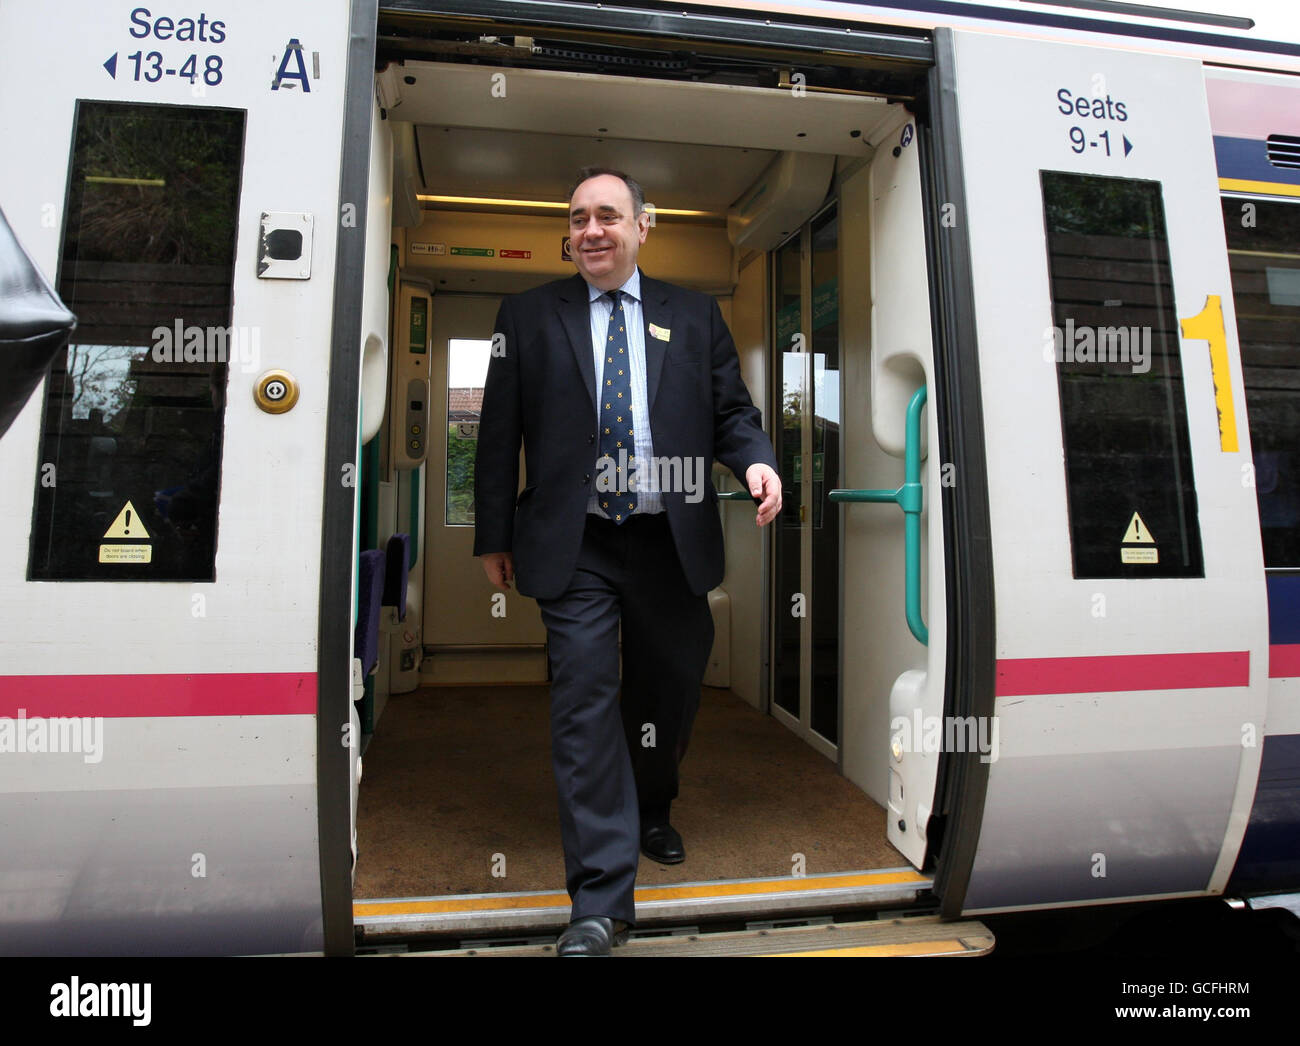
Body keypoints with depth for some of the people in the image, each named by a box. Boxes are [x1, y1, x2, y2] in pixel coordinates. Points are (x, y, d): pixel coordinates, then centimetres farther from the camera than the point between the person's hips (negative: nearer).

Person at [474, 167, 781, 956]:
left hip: (673, 543, 2)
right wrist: (494, 536, 4)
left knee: (671, 692, 15)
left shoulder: (695, 315, 12)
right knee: (586, 705, -5)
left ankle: (652, 815, 44)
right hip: (575, 547, -2)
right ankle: (601, 902, 5)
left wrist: (757, 459, -13)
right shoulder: (529, 316, 8)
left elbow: (732, 409, 10)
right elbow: (500, 432, 6)